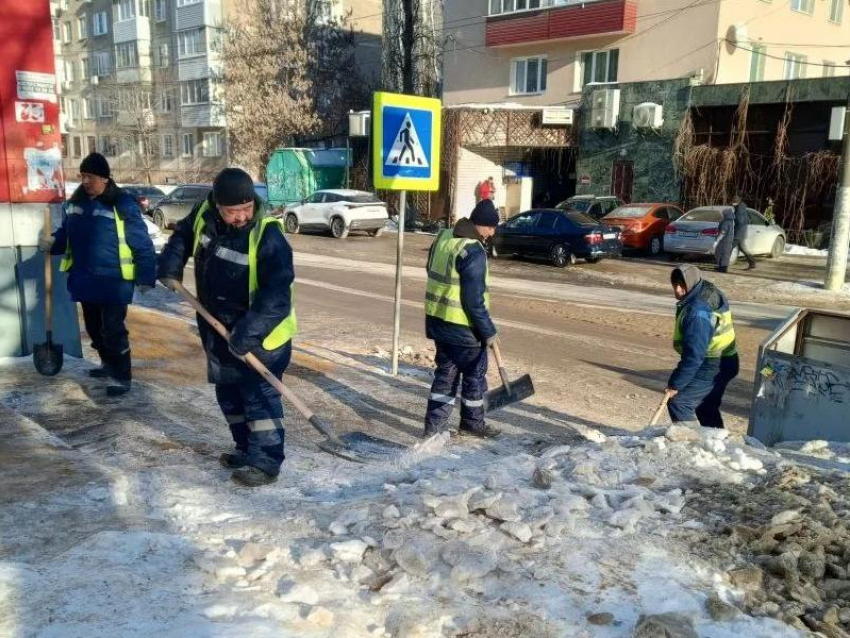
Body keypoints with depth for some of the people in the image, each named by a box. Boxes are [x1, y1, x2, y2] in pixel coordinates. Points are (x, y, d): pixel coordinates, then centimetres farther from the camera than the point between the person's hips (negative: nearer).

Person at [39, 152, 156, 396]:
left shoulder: (122, 204, -14)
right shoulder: (74, 203, 6)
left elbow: (142, 244, -13)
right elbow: (66, 234, 19)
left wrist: (146, 277, -16)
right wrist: (52, 243, -3)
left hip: (113, 282, -7)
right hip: (84, 280, 7)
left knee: (113, 330, -3)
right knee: (94, 328, 19)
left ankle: (123, 377, 9)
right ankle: (108, 364, 39)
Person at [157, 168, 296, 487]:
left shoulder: (267, 235, -26)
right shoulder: (203, 214, -5)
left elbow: (277, 291, -32)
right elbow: (183, 234, 19)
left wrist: (249, 330, -37)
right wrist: (170, 265, 5)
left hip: (260, 334, -8)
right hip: (219, 329, 8)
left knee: (259, 396, -4)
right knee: (228, 393, 18)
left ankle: (266, 463, 8)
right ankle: (247, 449, 34)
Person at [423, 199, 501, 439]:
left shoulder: (443, 237, 6)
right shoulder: (474, 251, -21)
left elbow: (432, 272, 16)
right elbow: (474, 299, -22)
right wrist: (488, 331, -13)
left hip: (436, 320, 8)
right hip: (461, 326, -8)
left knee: (445, 372, 17)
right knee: (475, 374, 11)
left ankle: (434, 424, 18)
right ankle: (472, 423, 27)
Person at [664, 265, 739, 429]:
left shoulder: (698, 313, -29)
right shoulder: (708, 291, 2)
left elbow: (694, 355, -29)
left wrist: (675, 385, -23)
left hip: (712, 367, -10)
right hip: (722, 363, 10)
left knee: (678, 402, -10)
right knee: (706, 409, 22)